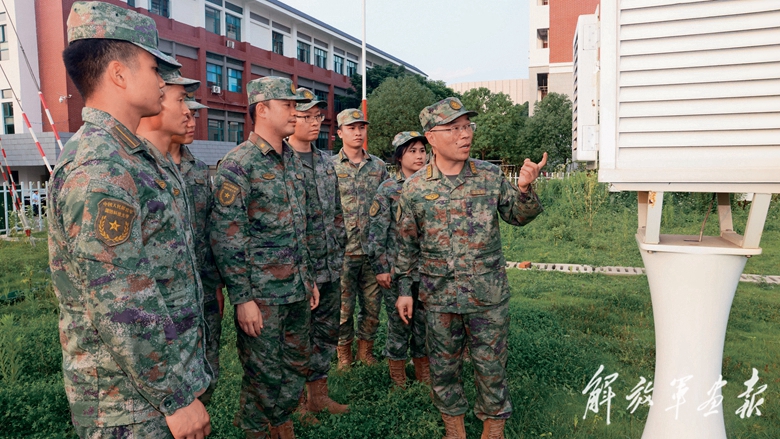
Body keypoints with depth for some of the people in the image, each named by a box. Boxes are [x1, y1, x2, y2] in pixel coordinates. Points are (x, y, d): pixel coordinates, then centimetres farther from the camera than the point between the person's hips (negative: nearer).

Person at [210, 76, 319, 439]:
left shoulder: (291, 162, 11)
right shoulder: (238, 164, -13)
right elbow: (226, 237, -16)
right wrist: (242, 298, -17)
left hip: (298, 290, 8)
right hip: (262, 294, -7)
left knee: (297, 368, 18)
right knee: (264, 375, 7)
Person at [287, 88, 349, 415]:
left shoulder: (325, 163, 13)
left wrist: (339, 251, 15)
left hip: (331, 268, 7)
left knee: (326, 333, 16)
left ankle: (318, 396, 32)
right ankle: (295, 401, 25)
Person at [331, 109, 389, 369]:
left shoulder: (378, 166, 8)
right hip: (342, 251, -3)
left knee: (372, 305, 11)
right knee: (343, 306, 6)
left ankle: (366, 351, 29)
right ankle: (344, 355, 24)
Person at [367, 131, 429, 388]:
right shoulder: (388, 189, -4)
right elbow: (377, 231, -6)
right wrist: (380, 268, -10)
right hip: (397, 268, -3)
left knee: (425, 322, 12)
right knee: (399, 323, 6)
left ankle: (424, 375, 29)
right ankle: (398, 381, 22)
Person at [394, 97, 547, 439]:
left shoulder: (490, 176, -1)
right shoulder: (415, 188, -3)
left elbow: (518, 217, 7)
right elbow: (407, 245, 5)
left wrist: (525, 189, -12)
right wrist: (404, 289, 5)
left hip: (489, 295, 0)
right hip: (439, 296, 0)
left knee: (491, 365, 11)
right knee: (444, 367, 14)